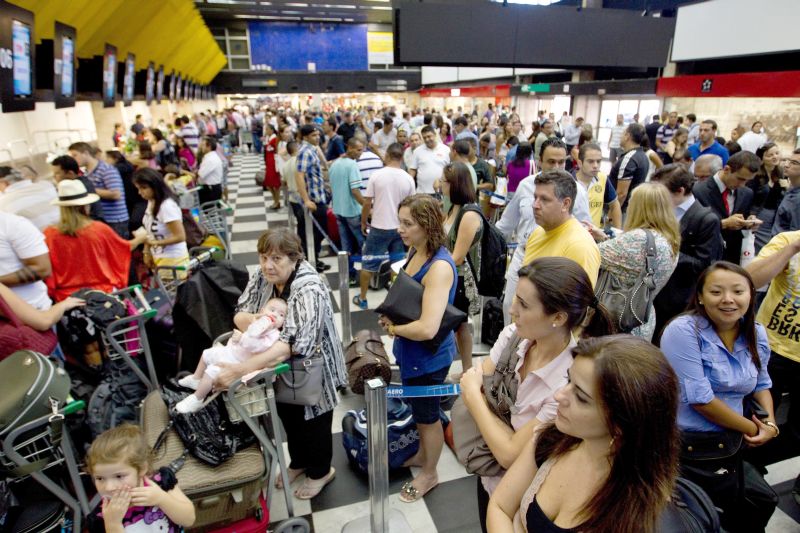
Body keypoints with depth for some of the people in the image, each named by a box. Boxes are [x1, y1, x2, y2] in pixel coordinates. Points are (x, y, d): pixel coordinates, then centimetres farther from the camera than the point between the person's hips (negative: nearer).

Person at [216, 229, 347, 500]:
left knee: (314, 421, 15)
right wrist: (247, 319, -31)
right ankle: (299, 462, 50)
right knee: (288, 416, 24)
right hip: (282, 367, 6)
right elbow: (240, 312, -7)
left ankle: (321, 471, 42)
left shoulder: (309, 289, -33)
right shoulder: (262, 276, -12)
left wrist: (241, 369, -47)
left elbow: (292, 344, -41)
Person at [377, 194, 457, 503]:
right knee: (418, 410, 28)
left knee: (427, 415, 15)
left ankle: (429, 474, 40)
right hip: (410, 352, 8)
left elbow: (427, 328, -37)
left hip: (428, 356, -8)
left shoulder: (439, 267, -31)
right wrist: (391, 315, -5)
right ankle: (423, 454, 54)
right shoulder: (415, 251, -4)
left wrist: (393, 328, -20)